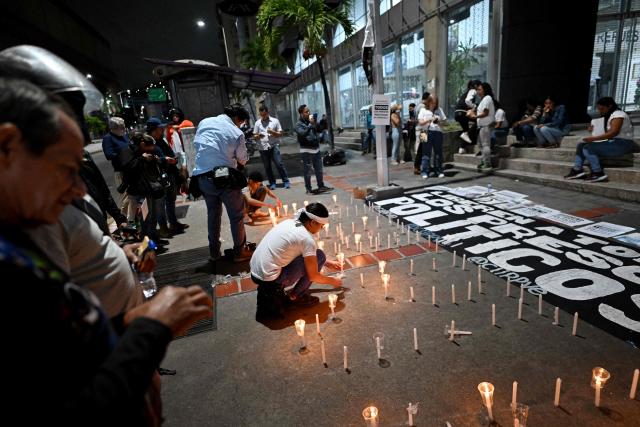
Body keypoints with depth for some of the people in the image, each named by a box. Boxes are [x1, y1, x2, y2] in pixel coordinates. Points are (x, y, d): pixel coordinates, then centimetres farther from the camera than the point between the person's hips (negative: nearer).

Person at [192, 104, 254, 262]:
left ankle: (214, 252, 27)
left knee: (213, 214, 19)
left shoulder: (204, 122, 6)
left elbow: (196, 144, 12)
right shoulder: (237, 133, -7)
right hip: (225, 177, -5)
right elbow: (242, 160, 1)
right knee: (236, 215, 9)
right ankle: (239, 251, 16)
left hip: (202, 177, 6)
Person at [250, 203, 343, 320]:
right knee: (319, 256, -4)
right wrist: (332, 281, 10)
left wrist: (327, 262, 27)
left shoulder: (289, 222, 8)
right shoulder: (307, 239, -16)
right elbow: (313, 276, -9)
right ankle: (296, 296, 9)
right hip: (270, 281, -8)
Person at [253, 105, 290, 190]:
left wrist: (273, 132, -15)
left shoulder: (275, 121, 4)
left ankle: (285, 181, 2)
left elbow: (280, 134, 4)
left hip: (274, 146, -2)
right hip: (263, 148, 2)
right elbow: (254, 137, 11)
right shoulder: (257, 123, 9)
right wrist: (258, 136, -12)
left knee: (279, 164, -7)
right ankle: (272, 183, 16)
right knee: (267, 167, 5)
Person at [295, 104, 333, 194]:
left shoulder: (312, 120, 11)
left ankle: (321, 186, 25)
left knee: (319, 170, 14)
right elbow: (303, 134, -27)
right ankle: (308, 189, 10)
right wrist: (310, 124, -25)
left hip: (316, 149, 6)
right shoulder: (299, 124, -8)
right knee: (307, 171, 1)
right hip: (306, 151, -6)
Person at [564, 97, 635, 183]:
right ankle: (577, 169, -8)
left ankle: (598, 173, -21)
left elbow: (614, 132, -24)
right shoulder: (608, 116, 18)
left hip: (622, 144, -10)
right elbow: (609, 133, 11)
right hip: (614, 142, 10)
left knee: (588, 148, -23)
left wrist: (594, 138, -26)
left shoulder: (618, 114, -11)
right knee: (581, 145, 4)